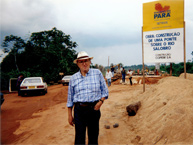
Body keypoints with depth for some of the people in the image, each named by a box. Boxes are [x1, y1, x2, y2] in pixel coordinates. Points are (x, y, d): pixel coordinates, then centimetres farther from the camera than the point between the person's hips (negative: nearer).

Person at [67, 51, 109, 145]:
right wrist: (70, 115, 9)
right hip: (79, 110, 1)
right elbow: (70, 98, 10)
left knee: (93, 137, 11)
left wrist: (100, 102, -9)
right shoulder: (73, 78, 6)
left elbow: (105, 91, 8)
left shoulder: (97, 73, 3)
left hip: (94, 109, 0)